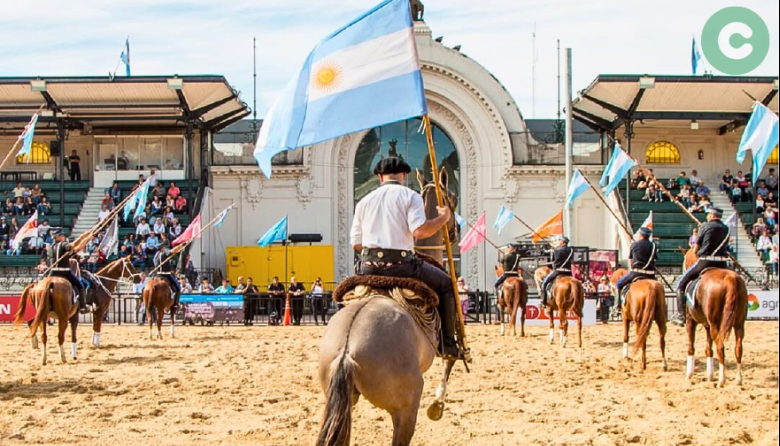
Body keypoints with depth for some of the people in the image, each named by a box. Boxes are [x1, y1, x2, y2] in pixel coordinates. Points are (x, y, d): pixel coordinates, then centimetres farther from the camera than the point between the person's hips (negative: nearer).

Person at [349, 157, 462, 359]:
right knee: (446, 285, 16)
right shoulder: (410, 196, 0)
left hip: (368, 268, 4)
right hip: (400, 265, -4)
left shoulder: (364, 201, 14)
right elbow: (420, 230, -16)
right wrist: (443, 218, 1)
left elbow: (355, 243, 12)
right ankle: (448, 347, 12)